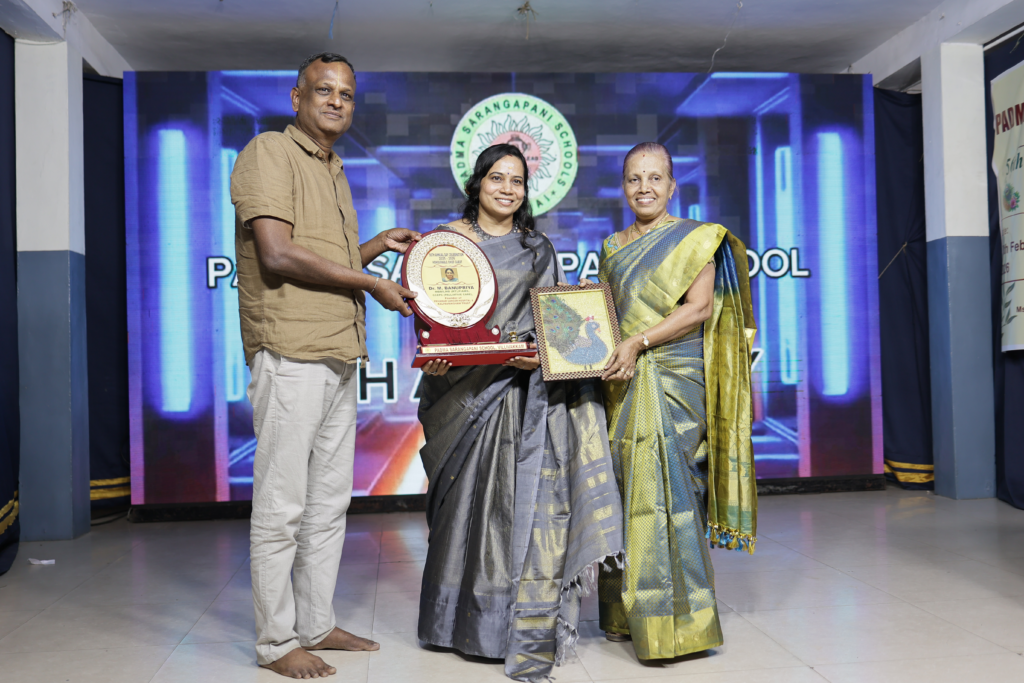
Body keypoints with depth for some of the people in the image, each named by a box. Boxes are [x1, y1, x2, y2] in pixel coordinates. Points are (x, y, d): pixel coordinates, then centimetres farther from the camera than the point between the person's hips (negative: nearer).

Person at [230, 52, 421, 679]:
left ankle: (317, 625, 25)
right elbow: (278, 255, -17)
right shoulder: (270, 152, -4)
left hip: (340, 356, 9)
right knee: (282, 508, -2)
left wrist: (379, 246, 13)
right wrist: (370, 284, -11)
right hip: (291, 354, -9)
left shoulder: (335, 172, 22)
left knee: (329, 503, 13)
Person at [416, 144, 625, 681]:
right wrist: (431, 355, -14)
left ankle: (526, 627, -1)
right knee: (467, 499, 5)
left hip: (521, 386, 1)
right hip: (462, 386, -1)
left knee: (521, 493, -10)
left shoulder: (537, 248, 14)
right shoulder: (447, 239, 8)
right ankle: (462, 616, 22)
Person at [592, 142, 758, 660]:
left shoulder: (695, 238, 2)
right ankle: (625, 613, 16)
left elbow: (700, 308, -9)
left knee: (665, 487, -10)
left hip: (674, 379, -5)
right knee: (627, 487, 5)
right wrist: (608, 352, 2)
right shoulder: (612, 247, 18)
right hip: (623, 384, 5)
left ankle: (675, 622, -1)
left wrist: (639, 341, -18)